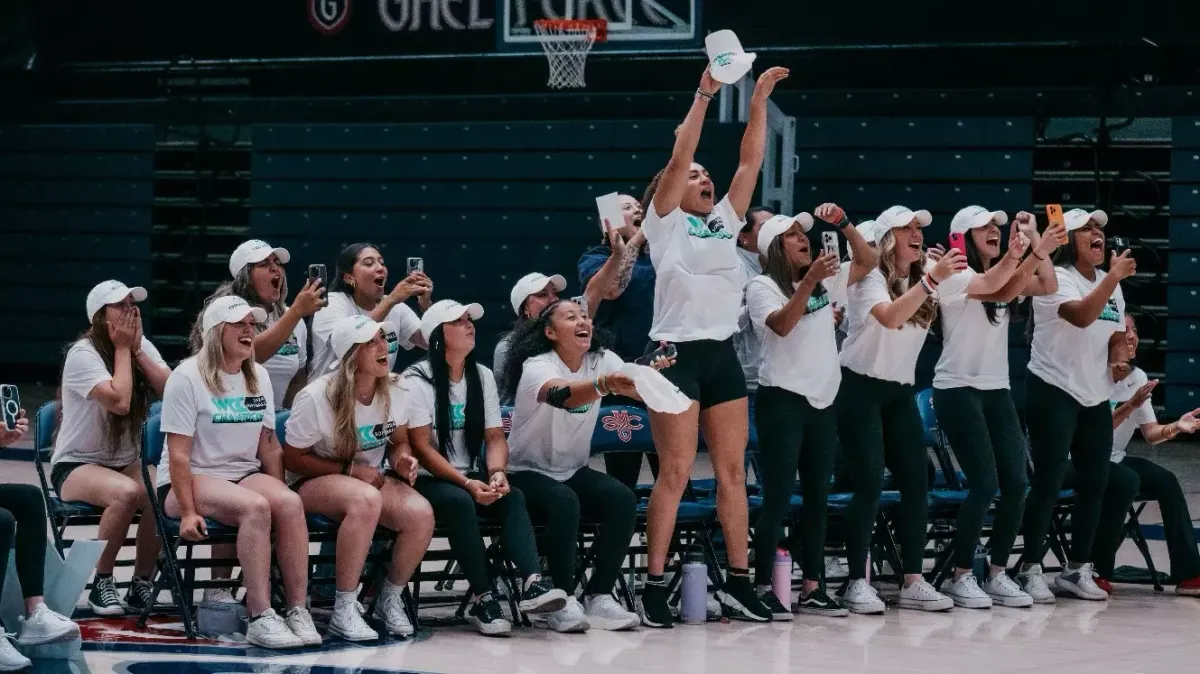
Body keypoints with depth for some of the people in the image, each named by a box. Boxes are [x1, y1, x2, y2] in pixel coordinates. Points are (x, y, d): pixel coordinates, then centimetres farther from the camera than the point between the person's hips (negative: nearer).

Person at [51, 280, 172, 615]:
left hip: (126, 462, 6)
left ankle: (141, 585, -7)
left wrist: (136, 349, -12)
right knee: (126, 493, -37)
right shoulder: (82, 354, -14)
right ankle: (101, 585, -19)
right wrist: (122, 349, -16)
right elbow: (119, 401, -28)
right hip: (76, 466, -6)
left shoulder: (144, 347, 5)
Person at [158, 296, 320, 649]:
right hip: (192, 480, -6)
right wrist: (188, 512, -19)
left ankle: (298, 611, -29)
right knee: (255, 507, -35)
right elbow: (178, 454, -12)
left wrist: (278, 492, -1)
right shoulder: (187, 378, -8)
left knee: (290, 503, -27)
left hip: (245, 475, 6)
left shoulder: (258, 377, 12)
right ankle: (260, 617, -37)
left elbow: (270, 446, 13)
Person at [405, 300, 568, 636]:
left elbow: (495, 436, 7)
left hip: (470, 478, 5)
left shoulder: (482, 376, 11)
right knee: (459, 501, -36)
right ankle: (482, 596, -35)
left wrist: (497, 473, -15)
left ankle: (532, 583, -43)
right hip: (427, 480, -5)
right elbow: (421, 447, -13)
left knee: (512, 496, -25)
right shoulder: (417, 380, -7)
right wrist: (467, 484, -23)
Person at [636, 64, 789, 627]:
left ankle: (738, 582, 9)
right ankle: (654, 587, -6)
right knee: (675, 472, -8)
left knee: (732, 471, 5)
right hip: (677, 353, -6)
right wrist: (702, 97, -9)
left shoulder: (725, 221, 17)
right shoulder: (665, 222, 3)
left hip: (722, 356, 6)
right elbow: (678, 159, -8)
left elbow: (750, 163, 13)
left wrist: (759, 102, 8)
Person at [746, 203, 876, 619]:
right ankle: (763, 588, -8)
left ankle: (812, 588, 12)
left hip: (823, 399, 7)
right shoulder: (763, 286, -4)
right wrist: (808, 282, -32)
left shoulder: (825, 282, 15)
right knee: (778, 499, -10)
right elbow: (782, 325, -21)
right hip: (782, 398, -7)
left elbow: (868, 262, 18)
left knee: (817, 497, 8)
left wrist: (843, 224, 5)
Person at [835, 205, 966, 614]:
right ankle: (857, 583, -9)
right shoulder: (870, 278, -11)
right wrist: (932, 280, -37)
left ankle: (913, 582, 2)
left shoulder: (921, 280, 8)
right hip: (861, 388, -7)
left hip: (900, 392, 7)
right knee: (869, 485, -13)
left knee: (916, 484, -1)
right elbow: (890, 317, -31)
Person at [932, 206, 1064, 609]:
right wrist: (1036, 251, -39)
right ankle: (961, 576, -2)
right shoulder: (955, 276, -9)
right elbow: (996, 289, -27)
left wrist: (1036, 242, -14)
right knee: (984, 483, -14)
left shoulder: (1006, 273, 12)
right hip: (958, 390, -7)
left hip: (997, 391, 7)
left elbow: (1048, 287, -2)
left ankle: (998, 574, 9)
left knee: (1015, 483, -1)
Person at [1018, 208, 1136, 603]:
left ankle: (1078, 570, 16)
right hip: (1054, 392, -8)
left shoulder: (1111, 286, 13)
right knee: (1048, 482, -8)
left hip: (1096, 397, 8)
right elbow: (1082, 316, -28)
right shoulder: (1056, 278, -11)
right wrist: (1114, 277, -28)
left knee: (1095, 484, 7)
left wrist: (1120, 361, -1)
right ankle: (1031, 571, -3)